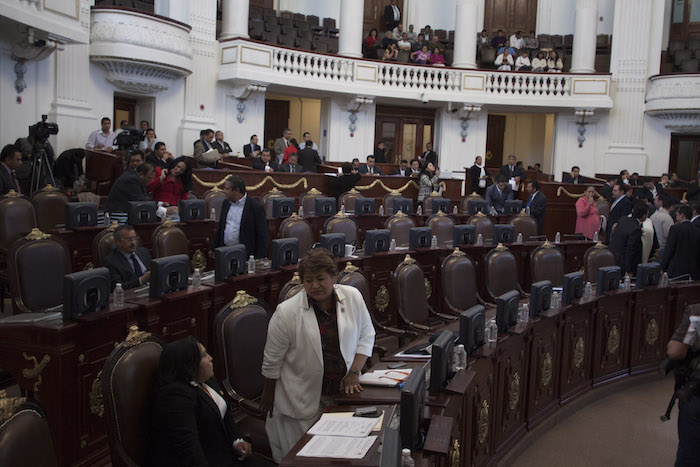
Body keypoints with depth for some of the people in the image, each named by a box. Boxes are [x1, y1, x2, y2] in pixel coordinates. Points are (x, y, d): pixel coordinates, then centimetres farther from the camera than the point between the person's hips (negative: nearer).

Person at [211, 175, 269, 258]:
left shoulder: (256, 207, -11)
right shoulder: (226, 203, 10)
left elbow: (262, 236, -10)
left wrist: (260, 260, -12)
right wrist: (214, 248, 15)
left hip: (244, 255, -5)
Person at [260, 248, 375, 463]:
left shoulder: (353, 297, -6)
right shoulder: (287, 312, -14)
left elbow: (366, 335, 5)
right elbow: (273, 360, -4)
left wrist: (353, 373, -4)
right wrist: (269, 394, 4)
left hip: (343, 390, 3)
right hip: (302, 400, -3)